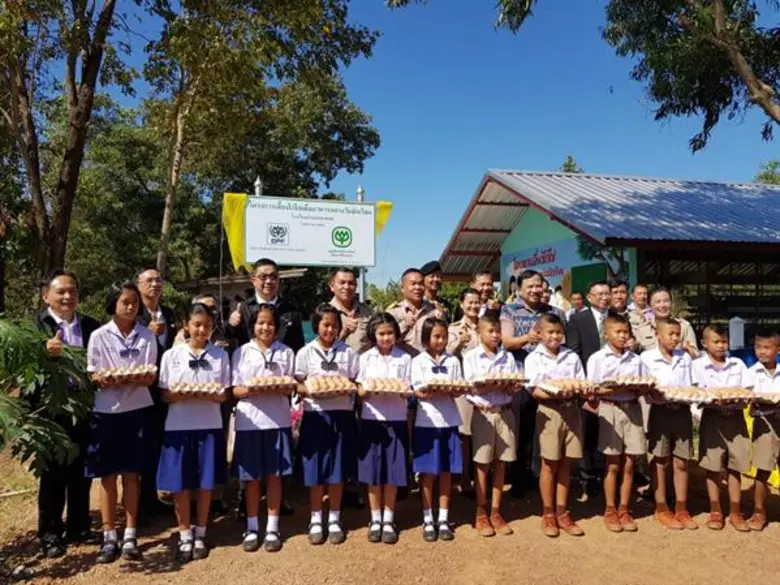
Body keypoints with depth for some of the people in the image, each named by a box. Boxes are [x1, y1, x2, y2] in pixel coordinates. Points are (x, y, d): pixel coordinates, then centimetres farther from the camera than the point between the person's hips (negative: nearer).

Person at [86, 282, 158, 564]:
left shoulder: (148, 337, 1)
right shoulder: (99, 336, -2)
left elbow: (151, 376, 3)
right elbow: (91, 376, -1)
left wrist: (145, 379, -19)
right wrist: (102, 381, -22)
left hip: (137, 410, 1)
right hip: (106, 410, 0)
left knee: (131, 474, 7)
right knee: (107, 475, 6)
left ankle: (130, 537, 17)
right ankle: (109, 538, 17)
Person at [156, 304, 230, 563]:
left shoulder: (220, 355, 3)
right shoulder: (171, 355, 2)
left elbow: (223, 395, 2)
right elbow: (165, 395, 1)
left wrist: (206, 396, -19)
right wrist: (182, 395, -19)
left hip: (210, 425, 0)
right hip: (179, 425, 0)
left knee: (206, 483, 7)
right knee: (180, 484, 4)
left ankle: (200, 535, 23)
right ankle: (184, 536, 20)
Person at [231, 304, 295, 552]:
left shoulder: (286, 352, 6)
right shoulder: (241, 352, 5)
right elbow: (234, 389, 1)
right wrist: (249, 390, -20)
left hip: (278, 420, 0)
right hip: (249, 421, 0)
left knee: (274, 475, 6)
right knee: (251, 476, 6)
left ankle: (272, 528, 17)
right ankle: (252, 528, 19)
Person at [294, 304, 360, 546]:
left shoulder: (348, 352, 5)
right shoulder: (305, 353, 2)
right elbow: (298, 386, 1)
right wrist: (311, 390, -19)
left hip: (342, 414, 1)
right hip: (315, 415, -1)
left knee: (338, 471, 6)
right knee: (315, 471, 3)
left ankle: (334, 519, 20)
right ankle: (316, 519, 19)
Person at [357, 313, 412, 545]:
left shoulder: (404, 358, 2)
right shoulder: (365, 358, 4)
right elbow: (360, 392, 2)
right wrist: (368, 389, -19)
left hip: (396, 419, 0)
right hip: (371, 419, 1)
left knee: (392, 472, 4)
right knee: (372, 472, 5)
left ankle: (388, 519, 19)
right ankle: (375, 519, 20)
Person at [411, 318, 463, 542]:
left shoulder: (453, 361, 7)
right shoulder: (418, 362, 0)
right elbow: (419, 392, -7)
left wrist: (444, 390, -19)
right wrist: (445, 390, -22)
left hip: (449, 421, 2)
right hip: (427, 422, -2)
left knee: (446, 472, 8)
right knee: (428, 473, 4)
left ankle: (443, 519, 18)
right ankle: (428, 520, 15)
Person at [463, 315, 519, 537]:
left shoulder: (508, 357, 10)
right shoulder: (471, 357, 1)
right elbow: (468, 387, -6)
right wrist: (489, 385, -22)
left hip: (505, 412, 3)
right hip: (483, 413, -3)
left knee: (500, 464, 8)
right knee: (482, 465, 3)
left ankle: (496, 513, 20)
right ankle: (481, 514, 14)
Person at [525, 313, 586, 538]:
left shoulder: (572, 357, 10)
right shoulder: (534, 358, 0)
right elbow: (535, 390, -7)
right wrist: (555, 394, -24)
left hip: (571, 409, 3)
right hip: (549, 411, -3)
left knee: (565, 464, 9)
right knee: (550, 465, 2)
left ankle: (562, 513, 20)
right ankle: (548, 515, 16)